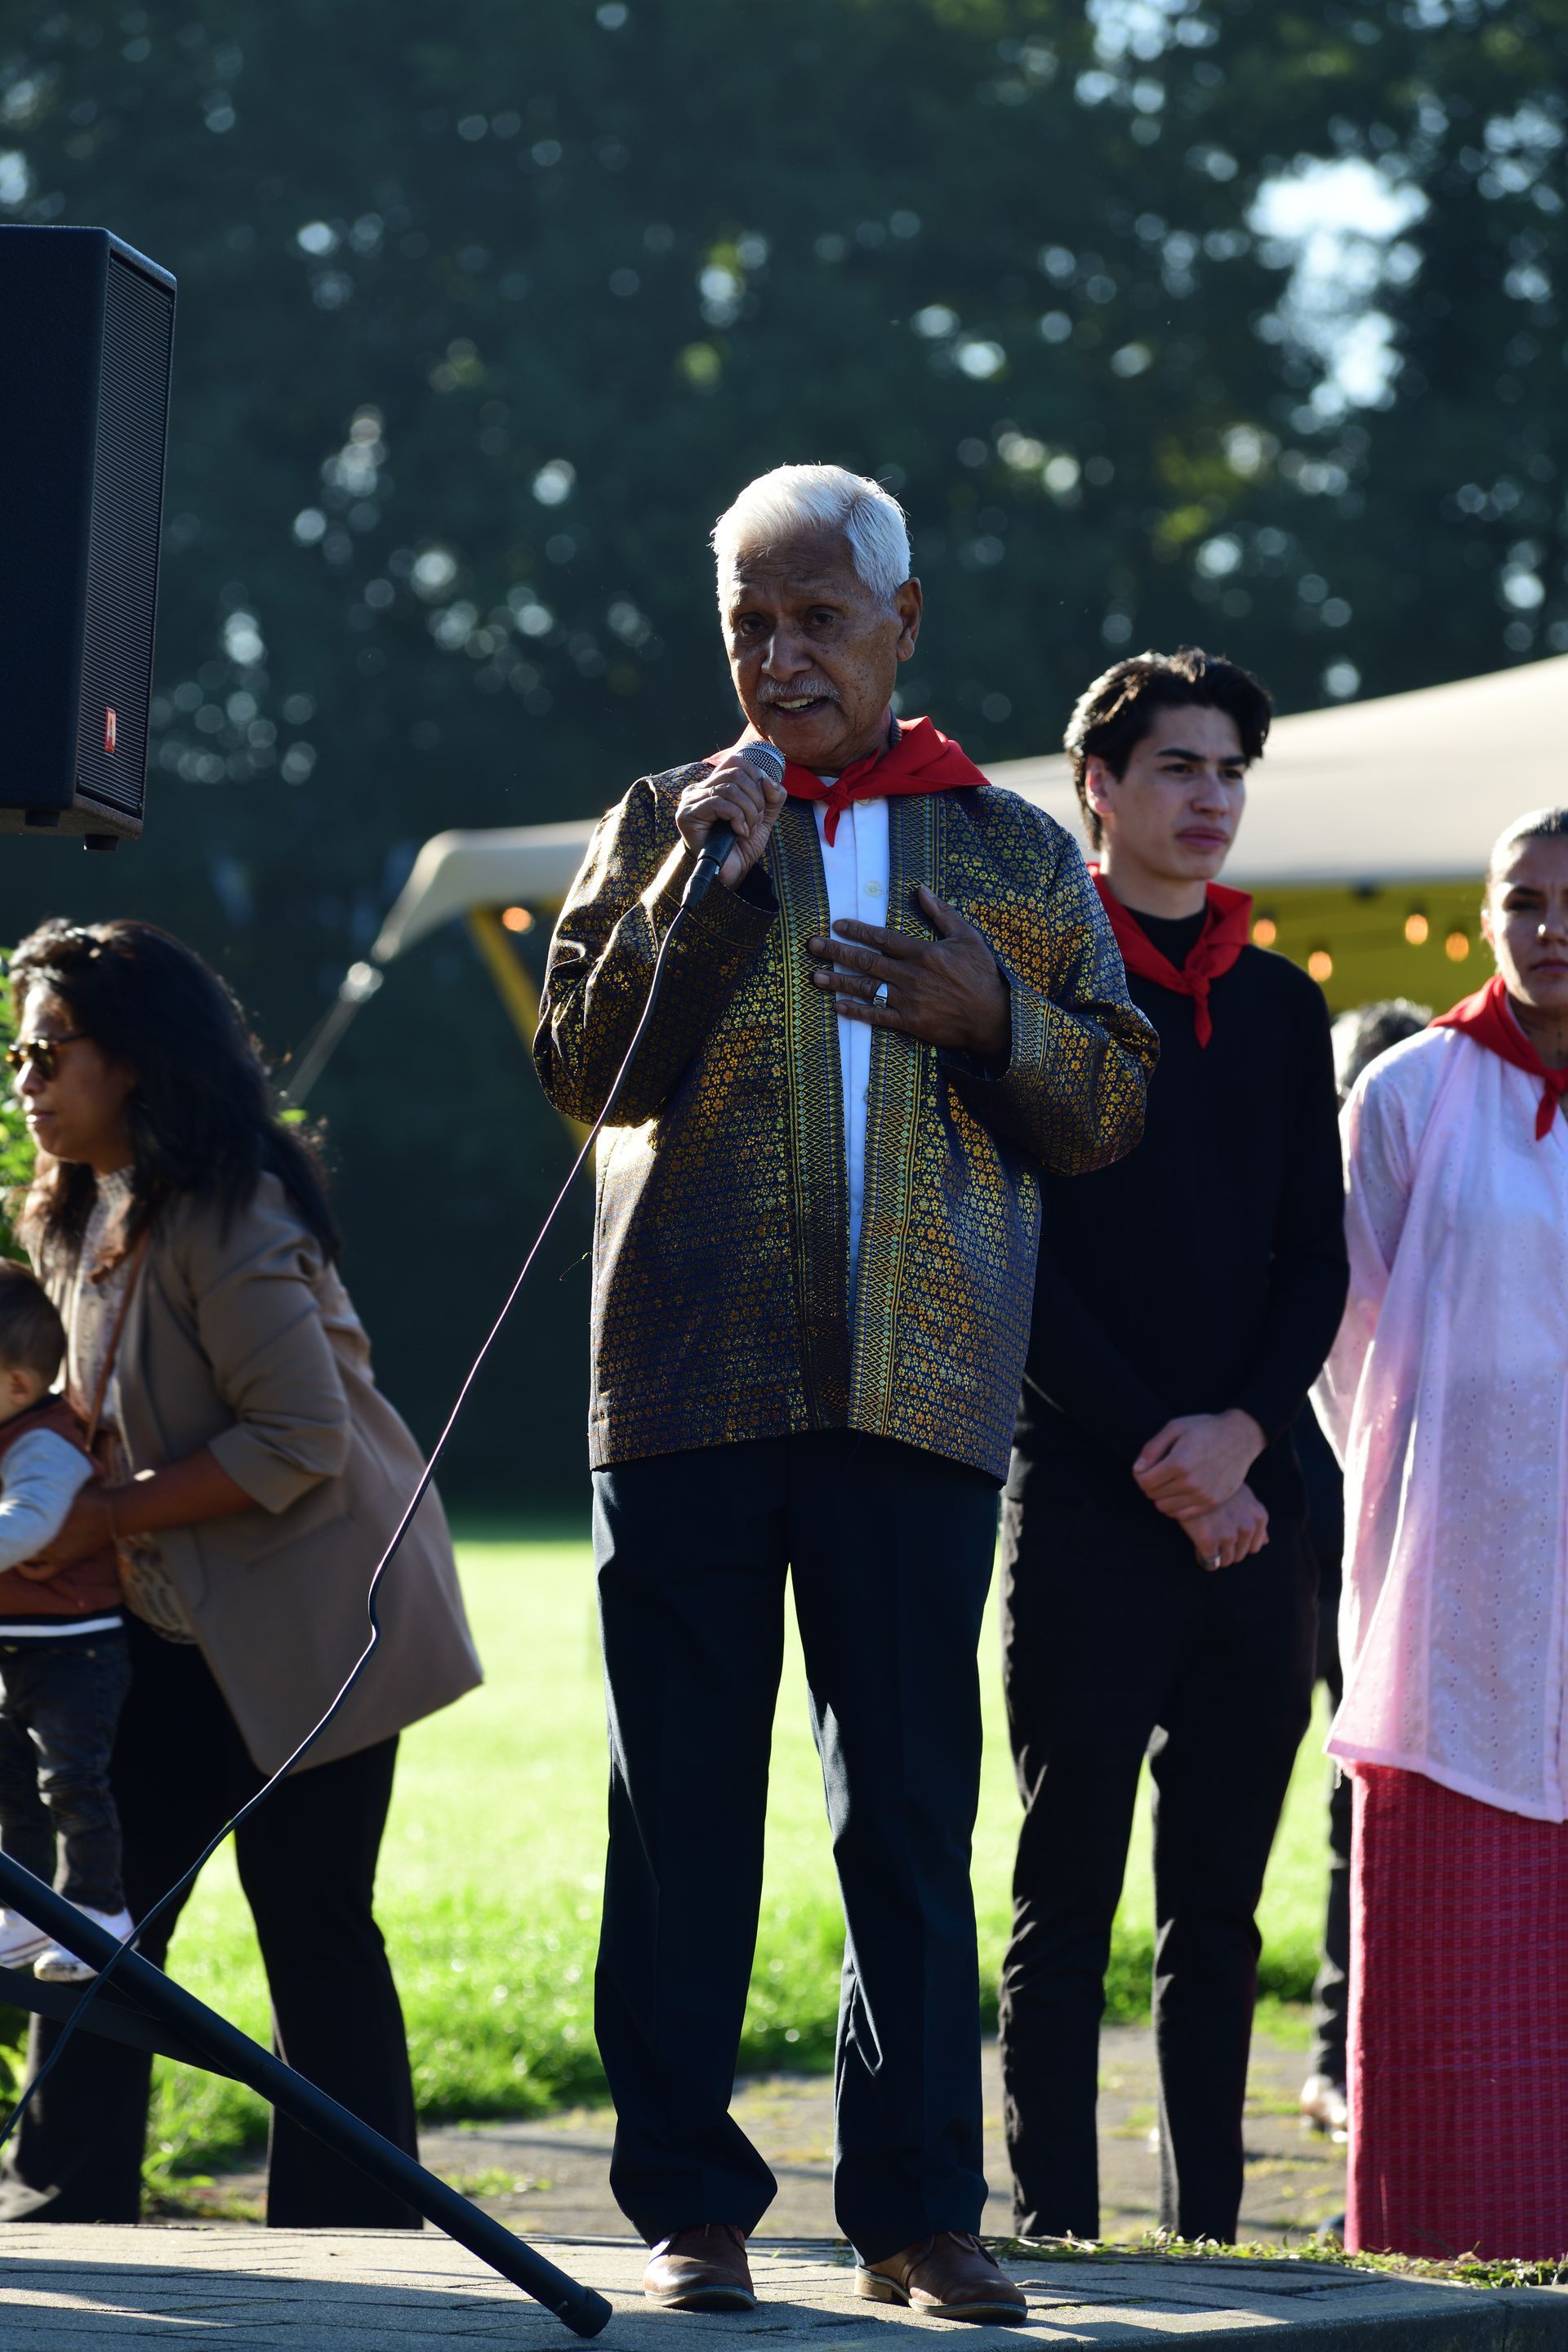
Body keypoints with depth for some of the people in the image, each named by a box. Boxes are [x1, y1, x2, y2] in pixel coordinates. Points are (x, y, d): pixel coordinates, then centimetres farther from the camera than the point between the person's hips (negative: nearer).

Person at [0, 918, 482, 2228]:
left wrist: (106, 1520, -20)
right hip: (188, 1627, 9)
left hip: (313, 1620, -9)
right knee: (109, 1899, 4)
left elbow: (299, 1442, -23)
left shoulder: (226, 1220, -19)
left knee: (310, 1921, -5)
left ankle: (350, 2228, 3)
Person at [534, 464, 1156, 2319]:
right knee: (683, 1805, 1)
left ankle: (918, 2214, 6)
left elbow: (1112, 1106, 13)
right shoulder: (668, 826, 12)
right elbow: (583, 1070, 2)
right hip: (691, 1381, 0)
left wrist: (992, 1017, -6)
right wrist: (692, 880, -10)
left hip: (918, 1392, 0)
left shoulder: (1015, 853, 13)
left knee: (914, 1815, 1)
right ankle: (689, 2203, 7)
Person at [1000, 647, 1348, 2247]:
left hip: (1250, 1506, 4)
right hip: (1084, 1500, -4)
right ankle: (1055, 2227, -1)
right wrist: (1154, 1453, -10)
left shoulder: (1281, 1006, 16)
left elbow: (1315, 1261, 12)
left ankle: (1208, 2227, 8)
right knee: (1067, 1900, -3)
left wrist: (1241, 1430, -6)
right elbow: (1014, 1260, -4)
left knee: (1220, 1912, 5)